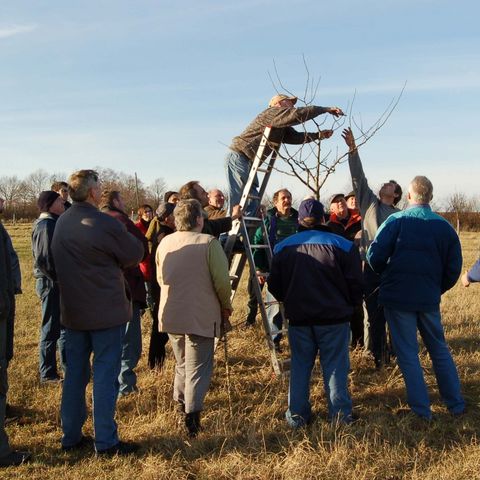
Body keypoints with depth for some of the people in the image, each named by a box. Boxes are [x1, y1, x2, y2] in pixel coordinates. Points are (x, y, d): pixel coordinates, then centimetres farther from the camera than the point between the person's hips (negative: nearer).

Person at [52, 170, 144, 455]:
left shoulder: (62, 223, 4)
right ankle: (106, 442, 8)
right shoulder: (106, 224, -18)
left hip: (72, 311, 7)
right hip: (106, 311, -6)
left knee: (75, 373, 14)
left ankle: (71, 437, 23)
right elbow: (136, 254, -8)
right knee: (105, 375, 1)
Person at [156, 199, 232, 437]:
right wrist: (226, 306, 5)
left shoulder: (164, 243, 6)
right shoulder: (209, 243, -11)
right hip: (201, 316, -5)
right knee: (198, 367, 1)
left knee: (182, 362, 22)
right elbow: (222, 281, -11)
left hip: (170, 315, 6)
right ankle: (192, 414, -9)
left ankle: (180, 405, 28)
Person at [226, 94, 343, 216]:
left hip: (248, 162, 10)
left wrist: (319, 135, -2)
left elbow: (295, 137, 9)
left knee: (253, 202, 6)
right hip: (238, 157, -10)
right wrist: (325, 109, -15)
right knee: (238, 202, -14)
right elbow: (298, 114, -21)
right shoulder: (272, 112, -9)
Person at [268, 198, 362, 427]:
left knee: (299, 366, 12)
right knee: (335, 366, 8)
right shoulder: (343, 245, -7)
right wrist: (348, 306, 15)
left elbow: (275, 287, 6)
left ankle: (297, 415, 16)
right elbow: (355, 285, -4)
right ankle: (340, 414, 13)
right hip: (334, 318, -2)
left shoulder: (283, 247, 1)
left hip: (298, 318, 2)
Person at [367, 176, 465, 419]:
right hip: (429, 299, 3)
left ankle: (421, 410, 10)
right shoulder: (444, 226, 1)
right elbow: (454, 269, 3)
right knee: (440, 350, 19)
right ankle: (456, 404, 26)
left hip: (398, 297, -3)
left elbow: (375, 256, -14)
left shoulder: (396, 221, -10)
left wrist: (387, 274, 6)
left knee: (408, 353, 7)